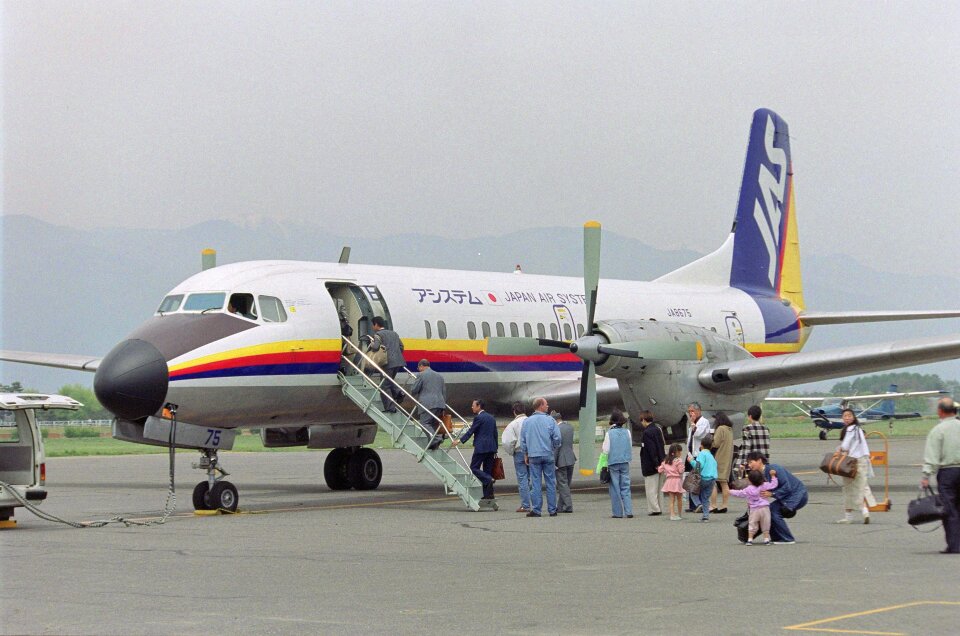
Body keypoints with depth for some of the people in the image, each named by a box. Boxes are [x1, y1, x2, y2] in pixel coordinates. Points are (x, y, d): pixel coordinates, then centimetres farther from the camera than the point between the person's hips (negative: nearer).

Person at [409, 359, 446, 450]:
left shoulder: (422, 375, -1)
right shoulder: (439, 376, 21)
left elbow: (413, 390, -1)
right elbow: (444, 392, 21)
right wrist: (443, 406, 24)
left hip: (427, 404, -7)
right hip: (440, 403, 7)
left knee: (425, 423, -8)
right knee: (434, 423, 12)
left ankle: (436, 438, -29)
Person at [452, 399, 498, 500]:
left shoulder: (478, 418, -9)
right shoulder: (491, 418, 16)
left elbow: (471, 431, -10)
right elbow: (495, 434, 18)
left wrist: (460, 440, -2)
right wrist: (495, 450, 21)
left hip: (481, 448, -8)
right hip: (491, 447, 8)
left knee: (474, 468, -2)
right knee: (487, 470, 9)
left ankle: (489, 480, -21)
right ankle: (488, 494, 7)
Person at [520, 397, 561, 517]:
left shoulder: (527, 421, 4)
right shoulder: (550, 420, -4)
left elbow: (522, 440, 6)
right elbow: (557, 438, -5)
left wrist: (526, 455, 15)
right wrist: (555, 449, 13)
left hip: (533, 456, 1)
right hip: (548, 455, -1)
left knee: (535, 483, 2)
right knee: (550, 483, 5)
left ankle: (536, 510, -1)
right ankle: (552, 510, 6)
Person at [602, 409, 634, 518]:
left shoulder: (609, 433, -9)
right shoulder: (627, 432, 0)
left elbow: (606, 450, -7)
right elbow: (630, 448, 8)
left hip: (613, 463, -3)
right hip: (625, 463, 3)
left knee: (615, 489, 3)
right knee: (626, 487, 7)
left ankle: (618, 513, 3)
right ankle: (628, 511, -3)